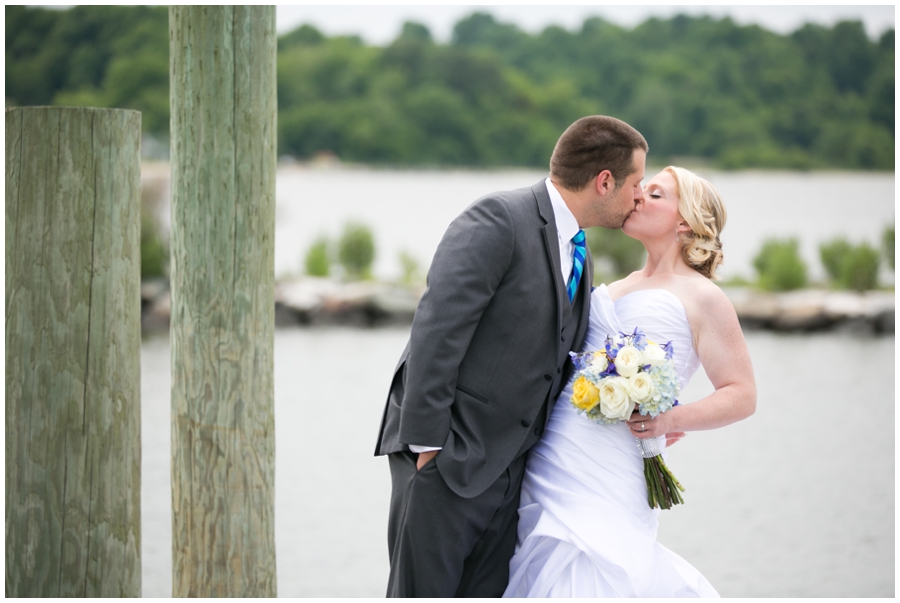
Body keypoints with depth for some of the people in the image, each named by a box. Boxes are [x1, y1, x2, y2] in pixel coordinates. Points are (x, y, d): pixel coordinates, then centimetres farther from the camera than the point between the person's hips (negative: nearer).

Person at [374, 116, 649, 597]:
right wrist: (427, 443, -22)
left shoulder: (579, 256, 15)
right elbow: (437, 330, -19)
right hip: (445, 457, -8)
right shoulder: (498, 220, -14)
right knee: (423, 593, -4)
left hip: (507, 466, 8)